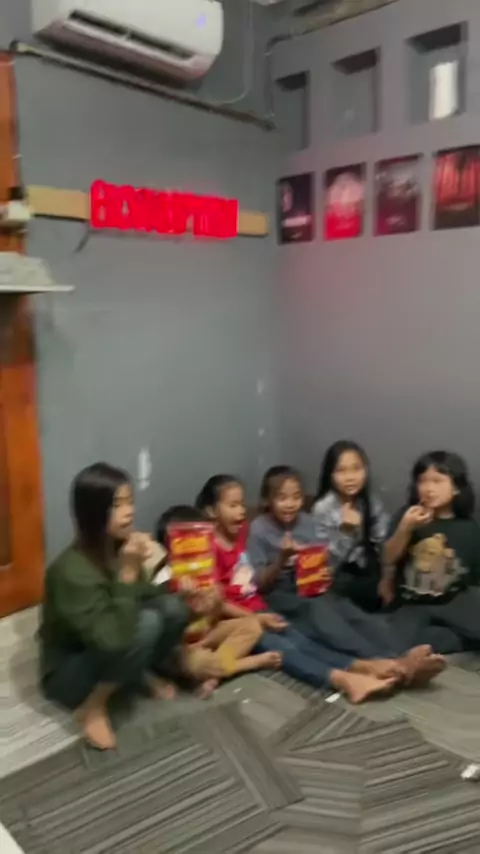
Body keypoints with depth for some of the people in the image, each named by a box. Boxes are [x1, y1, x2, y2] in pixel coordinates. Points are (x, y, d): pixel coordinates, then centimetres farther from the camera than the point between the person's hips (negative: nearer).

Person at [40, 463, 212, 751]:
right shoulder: (72, 571, -32)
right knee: (147, 624, -31)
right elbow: (114, 640, -37)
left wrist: (181, 596, -12)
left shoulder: (119, 547, -10)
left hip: (108, 653, 7)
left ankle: (145, 674, 8)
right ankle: (93, 705, -11)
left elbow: (142, 595, 8)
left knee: (173, 608, -16)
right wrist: (128, 572, -39)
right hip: (68, 673, -7)